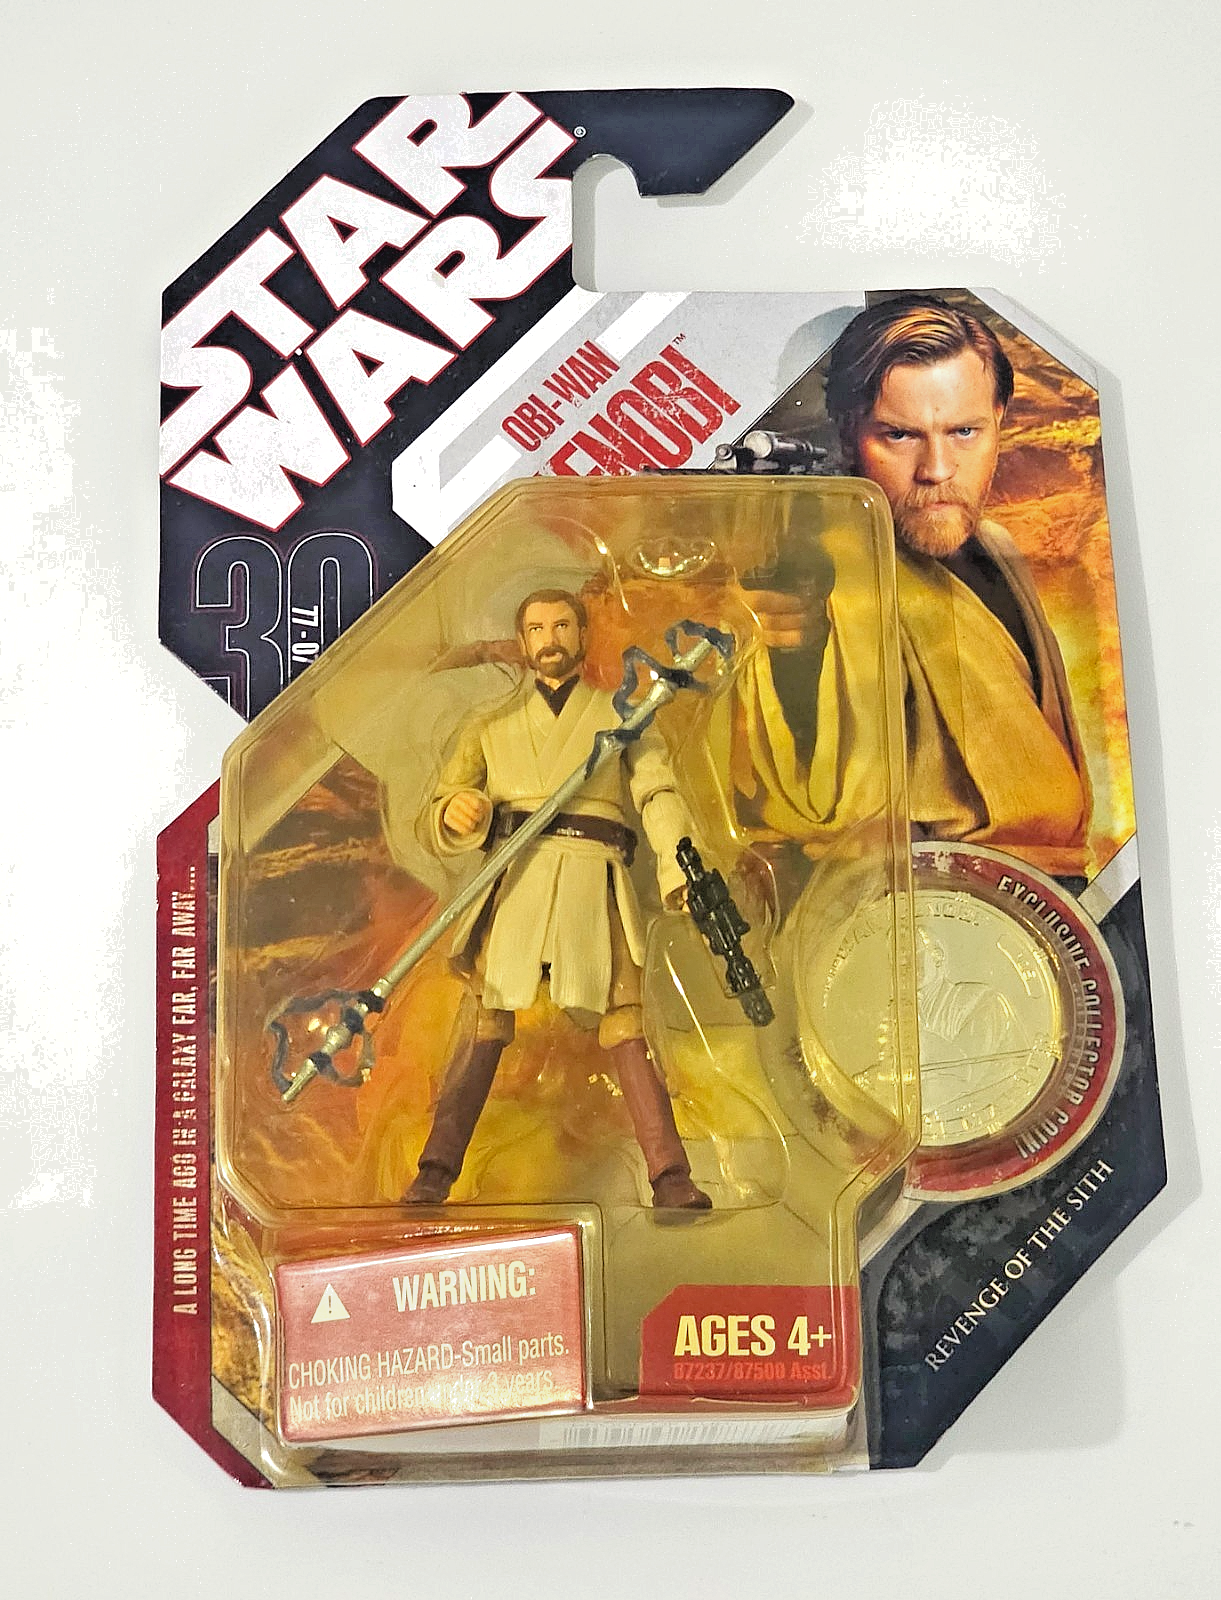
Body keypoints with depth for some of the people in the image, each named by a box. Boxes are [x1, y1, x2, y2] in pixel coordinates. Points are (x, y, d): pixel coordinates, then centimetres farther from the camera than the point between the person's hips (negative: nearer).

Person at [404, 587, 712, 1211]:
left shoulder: (624, 716, 21)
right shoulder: (491, 728, 24)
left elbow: (659, 795, 4)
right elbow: (437, 824, 16)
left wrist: (681, 872, -14)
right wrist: (453, 813, -10)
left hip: (593, 878, -1)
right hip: (515, 876, 1)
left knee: (623, 1025, -11)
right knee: (486, 1025, -8)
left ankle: (671, 1181, -13)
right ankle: (432, 1177, -4)